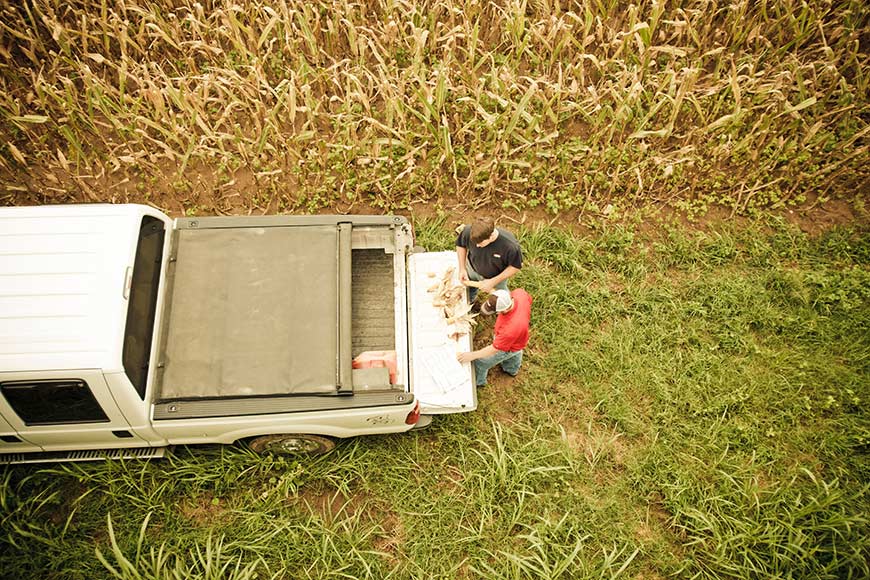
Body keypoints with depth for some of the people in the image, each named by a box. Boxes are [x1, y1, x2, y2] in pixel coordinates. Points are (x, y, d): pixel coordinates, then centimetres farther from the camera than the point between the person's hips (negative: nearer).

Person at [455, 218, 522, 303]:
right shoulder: (468, 231, -36)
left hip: (497, 277, -2)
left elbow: (516, 266, -24)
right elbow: (460, 245, -12)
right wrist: (462, 269, -16)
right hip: (472, 269, 2)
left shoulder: (510, 245, -43)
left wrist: (493, 282, -25)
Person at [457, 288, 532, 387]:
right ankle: (512, 369, 73)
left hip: (508, 348, -6)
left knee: (480, 362, 18)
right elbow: (529, 299, -7)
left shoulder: (511, 329, -51)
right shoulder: (520, 292, -35)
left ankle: (478, 382, 50)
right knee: (514, 355, 39)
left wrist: (472, 355, -26)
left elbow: (495, 349, -34)